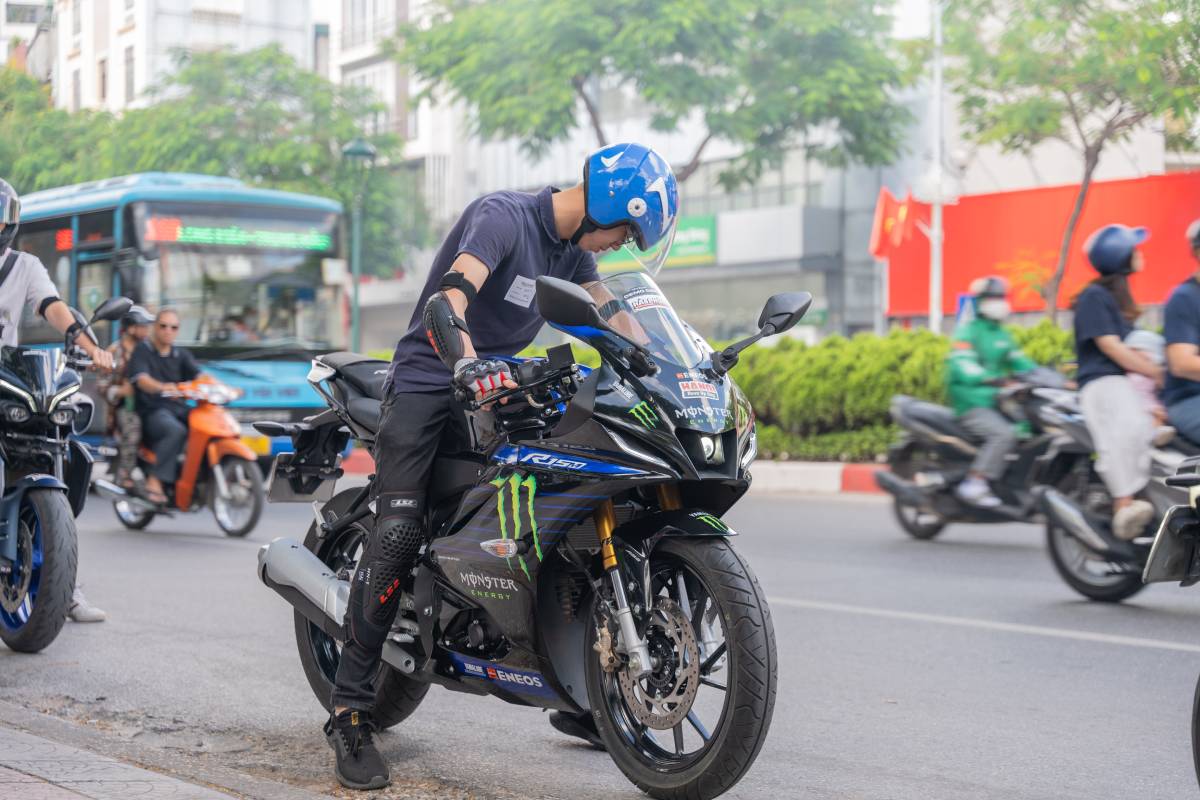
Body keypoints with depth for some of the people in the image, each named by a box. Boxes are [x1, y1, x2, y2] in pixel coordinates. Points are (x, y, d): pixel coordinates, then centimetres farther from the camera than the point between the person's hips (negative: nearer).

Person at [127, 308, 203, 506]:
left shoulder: (181, 355, 19)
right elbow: (142, 379, -15)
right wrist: (162, 387, -37)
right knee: (176, 431, -37)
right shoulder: (142, 351, 3)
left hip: (179, 407, 5)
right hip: (152, 410, -5)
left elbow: (199, 376, 3)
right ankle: (155, 481, -31)